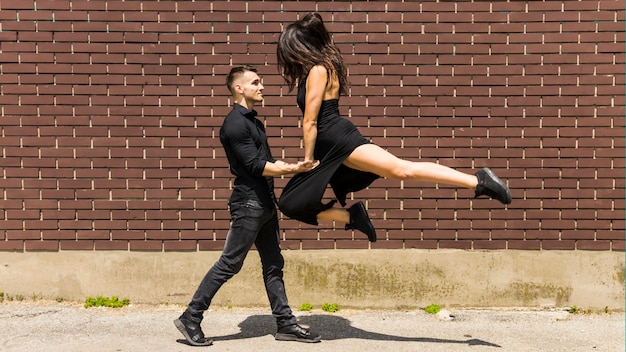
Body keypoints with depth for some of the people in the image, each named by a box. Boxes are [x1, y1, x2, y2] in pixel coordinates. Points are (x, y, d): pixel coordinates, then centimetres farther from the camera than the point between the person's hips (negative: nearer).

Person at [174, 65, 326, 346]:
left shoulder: (253, 122, 17)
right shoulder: (234, 124, -13)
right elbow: (255, 165, -19)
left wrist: (296, 166, 7)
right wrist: (292, 169, -21)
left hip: (264, 203, 10)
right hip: (248, 203, -10)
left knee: (273, 264, 10)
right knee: (229, 264, -5)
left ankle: (285, 324, 16)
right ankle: (190, 318, 5)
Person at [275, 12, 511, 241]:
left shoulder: (317, 70, -7)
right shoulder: (315, 71, 23)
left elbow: (310, 121, -9)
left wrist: (308, 160, -4)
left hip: (340, 140, -10)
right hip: (327, 149, 10)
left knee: (402, 169, -23)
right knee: (291, 203, 7)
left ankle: (478, 181, -22)